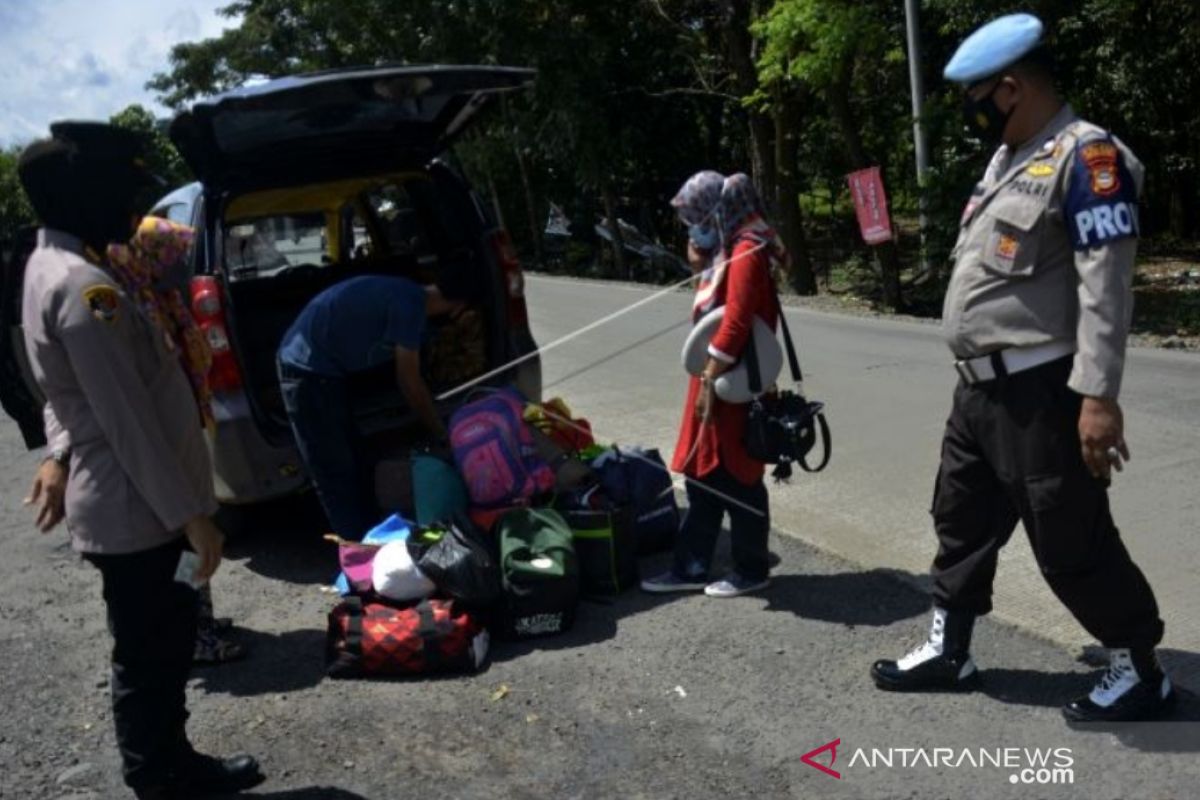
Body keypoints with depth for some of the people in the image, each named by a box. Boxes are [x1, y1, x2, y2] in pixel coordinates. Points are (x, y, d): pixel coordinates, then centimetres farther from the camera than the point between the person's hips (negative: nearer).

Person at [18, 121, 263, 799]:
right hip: (137, 510, -10)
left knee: (166, 647, 21)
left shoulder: (55, 265, 10)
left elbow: (77, 387, 21)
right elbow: (128, 421, -25)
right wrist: (192, 514, -20)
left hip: (133, 503, 10)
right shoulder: (85, 287, -23)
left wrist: (62, 453, 26)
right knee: (150, 660, 5)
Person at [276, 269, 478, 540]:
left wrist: (435, 424, 26)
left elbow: (408, 377, 19)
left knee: (351, 465, 16)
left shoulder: (409, 295, 8)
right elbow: (409, 383, -14)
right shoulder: (409, 305, -21)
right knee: (336, 474, -2)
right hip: (307, 368, -10)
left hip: (324, 366, 10)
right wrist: (440, 433, -2)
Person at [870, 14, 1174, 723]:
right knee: (963, 520, 17)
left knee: (1072, 542, 2)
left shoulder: (1086, 157, -13)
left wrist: (1098, 396, -25)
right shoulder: (1008, 159, 15)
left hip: (1039, 392, -9)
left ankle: (1142, 672, 22)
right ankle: (948, 651, 32)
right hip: (981, 387, 10)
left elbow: (1106, 285, -20)